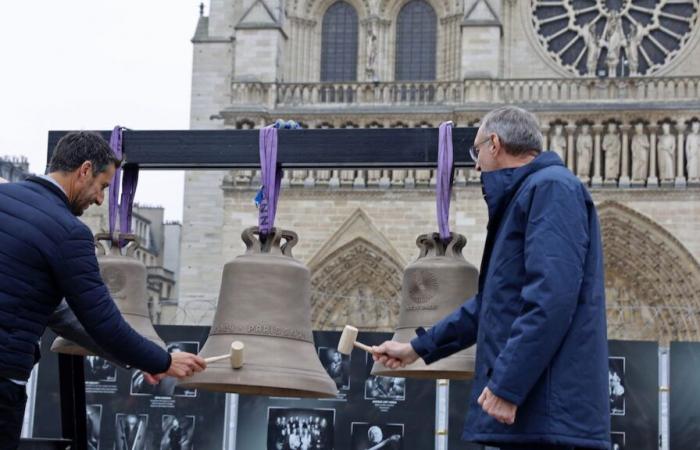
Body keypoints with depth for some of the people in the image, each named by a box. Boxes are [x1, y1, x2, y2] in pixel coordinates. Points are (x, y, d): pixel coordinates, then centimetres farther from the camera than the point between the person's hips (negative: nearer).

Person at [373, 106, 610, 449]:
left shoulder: (552, 188, -8)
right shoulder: (525, 195, 24)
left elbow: (551, 298, -21)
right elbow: (496, 302, 31)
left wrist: (507, 385, -22)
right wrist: (418, 348, 34)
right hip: (533, 408, 10)